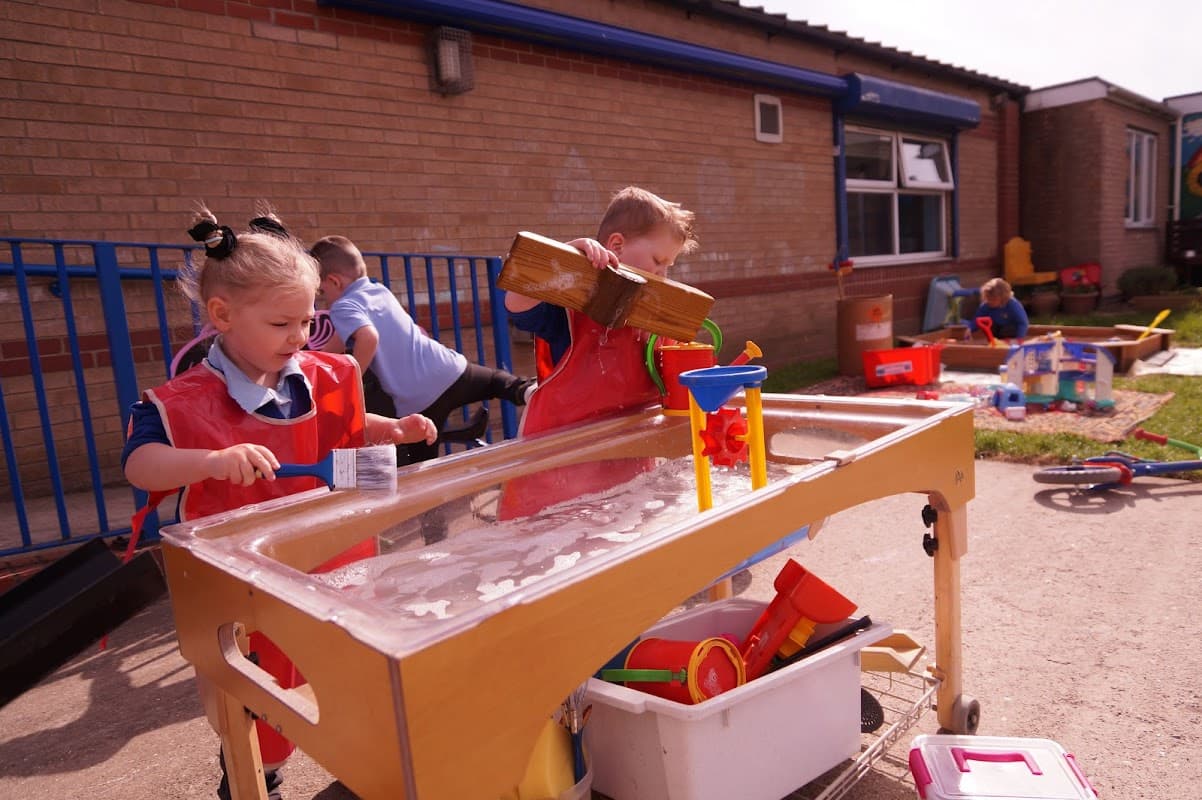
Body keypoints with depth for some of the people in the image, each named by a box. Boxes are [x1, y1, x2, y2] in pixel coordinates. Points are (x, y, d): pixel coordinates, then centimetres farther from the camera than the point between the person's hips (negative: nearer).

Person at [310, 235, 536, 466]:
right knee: (494, 379, 27)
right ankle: (525, 389, -3)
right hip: (451, 369, 6)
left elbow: (369, 338, -26)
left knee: (421, 464, 11)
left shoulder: (342, 307, -5)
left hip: (418, 400, -6)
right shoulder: (380, 289, 18)